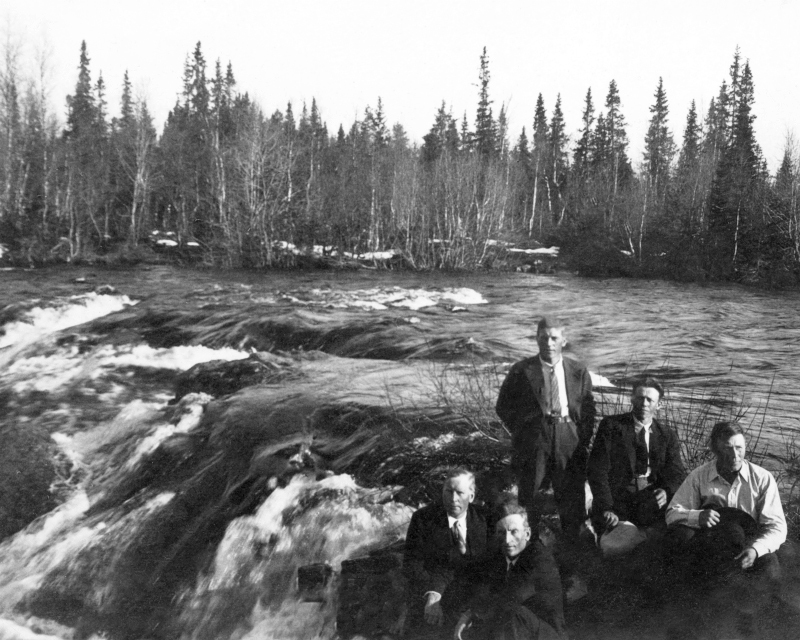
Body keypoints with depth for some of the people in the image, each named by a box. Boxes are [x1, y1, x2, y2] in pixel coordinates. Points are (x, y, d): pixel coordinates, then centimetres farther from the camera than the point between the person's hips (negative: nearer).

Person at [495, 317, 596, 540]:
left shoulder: (578, 372, 6)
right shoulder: (522, 371, 0)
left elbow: (588, 411, 10)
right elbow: (504, 406, 6)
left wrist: (583, 442, 1)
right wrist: (522, 431, 0)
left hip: (569, 439, 2)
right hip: (533, 437, -1)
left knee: (572, 495, 6)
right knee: (528, 494, 5)